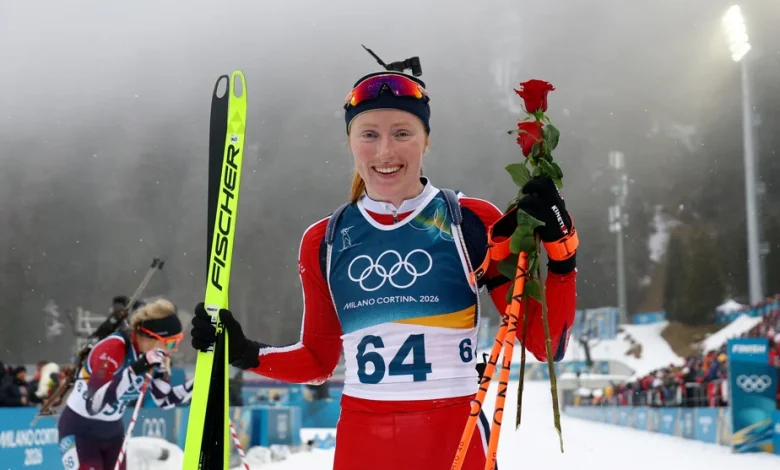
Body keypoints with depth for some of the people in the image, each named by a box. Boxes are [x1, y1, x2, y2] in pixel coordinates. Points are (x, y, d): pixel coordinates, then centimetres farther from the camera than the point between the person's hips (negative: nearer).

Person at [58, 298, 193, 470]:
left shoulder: (155, 354, -8)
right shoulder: (112, 349, -30)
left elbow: (166, 400, 2)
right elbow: (93, 404, -39)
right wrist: (136, 370, -46)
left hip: (113, 430, 7)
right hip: (80, 430, -7)